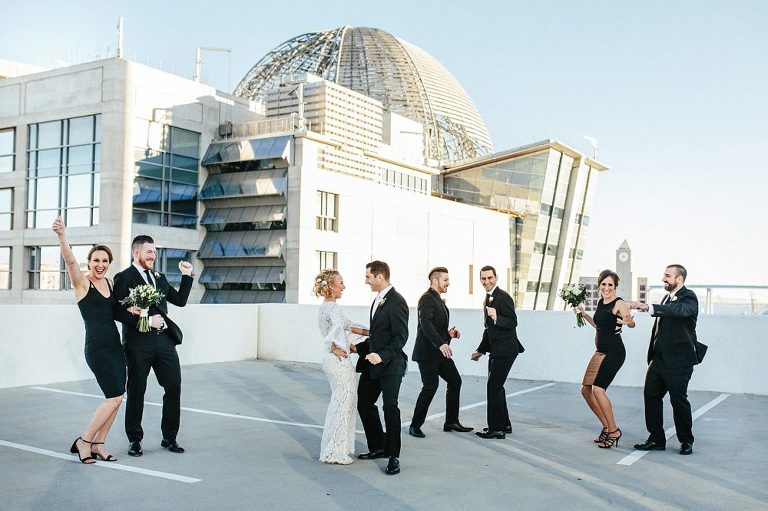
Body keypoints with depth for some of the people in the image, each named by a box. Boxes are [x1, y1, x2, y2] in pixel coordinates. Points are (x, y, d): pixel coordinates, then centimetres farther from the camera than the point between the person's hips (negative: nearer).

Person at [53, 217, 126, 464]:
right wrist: (61, 236, -41)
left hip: (115, 346, 7)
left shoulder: (110, 283, 13)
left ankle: (98, 445, 15)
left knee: (115, 398, 4)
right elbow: (70, 260, -24)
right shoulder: (82, 282, -5)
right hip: (96, 348, -7)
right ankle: (83, 441, 5)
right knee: (115, 397, -10)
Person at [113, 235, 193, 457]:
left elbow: (180, 300, 18)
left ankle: (169, 437, 16)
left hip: (164, 340, 5)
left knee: (174, 387, 3)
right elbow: (119, 312, -11)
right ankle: (135, 440, 19)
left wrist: (187, 276, 11)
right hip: (138, 342, -5)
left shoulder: (159, 277, 18)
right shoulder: (123, 278, -2)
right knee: (136, 391, 6)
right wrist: (146, 321, -17)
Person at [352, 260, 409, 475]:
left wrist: (382, 356, -30)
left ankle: (393, 456, 1)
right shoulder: (378, 300, 14)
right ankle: (377, 447, 27)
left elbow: (400, 337, -20)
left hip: (390, 364, -10)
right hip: (373, 363, 10)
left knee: (390, 406, -9)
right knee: (364, 403, 13)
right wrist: (358, 348, 17)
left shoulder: (396, 301, -15)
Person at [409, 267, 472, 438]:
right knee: (430, 386, -12)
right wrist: (441, 343, -40)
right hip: (427, 352, -10)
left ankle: (451, 422, 20)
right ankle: (415, 425, 1)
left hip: (440, 352, 10)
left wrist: (448, 333, 8)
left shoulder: (438, 300, 18)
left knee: (455, 381, 10)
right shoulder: (427, 299, -14)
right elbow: (426, 324, -29)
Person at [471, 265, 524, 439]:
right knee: (496, 387, 16)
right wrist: (480, 350, 24)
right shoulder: (489, 298, 15)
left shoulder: (503, 296, -14)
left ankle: (496, 428, -3)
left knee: (493, 387, -9)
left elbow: (513, 322, -21)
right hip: (496, 350, 10)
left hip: (505, 350, -10)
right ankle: (504, 424, 28)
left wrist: (496, 318, -38)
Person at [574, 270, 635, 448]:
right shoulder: (601, 303, 13)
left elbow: (632, 323, -24)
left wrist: (628, 321, -45)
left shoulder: (619, 303, -11)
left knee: (598, 389, -19)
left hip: (614, 352, -9)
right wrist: (584, 314, 20)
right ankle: (607, 427, 21)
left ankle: (613, 430, -5)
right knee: (586, 389, 9)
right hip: (600, 351, 9)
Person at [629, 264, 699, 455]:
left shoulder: (688, 297, -9)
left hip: (678, 360, -8)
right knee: (651, 394, 5)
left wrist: (648, 307, -43)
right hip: (660, 358, 8)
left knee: (678, 398, -2)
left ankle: (686, 441, 15)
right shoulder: (668, 298, 18)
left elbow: (679, 310, -33)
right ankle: (656, 439, 13)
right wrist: (652, 356, 19)